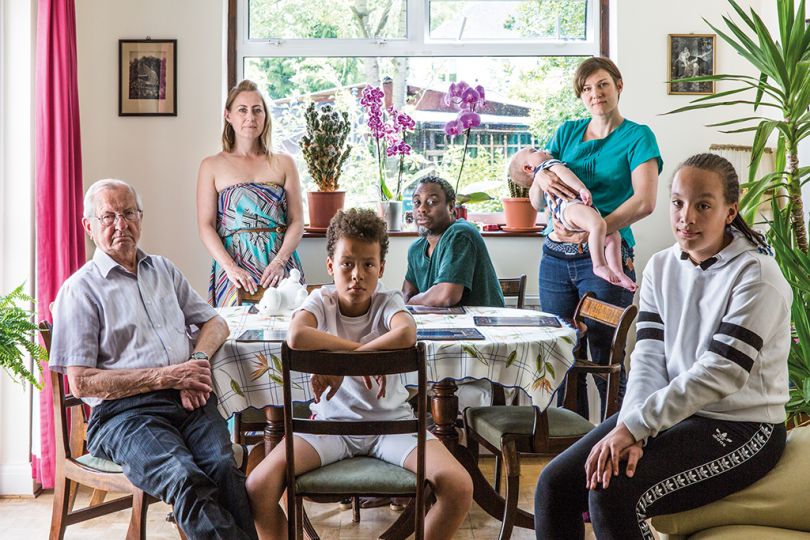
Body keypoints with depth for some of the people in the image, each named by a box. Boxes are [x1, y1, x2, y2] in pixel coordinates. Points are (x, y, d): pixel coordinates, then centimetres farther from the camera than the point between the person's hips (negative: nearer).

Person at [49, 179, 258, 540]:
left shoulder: (163, 270, 24)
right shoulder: (80, 289, 6)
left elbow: (215, 323, 26)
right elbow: (81, 383, -1)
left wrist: (198, 360, 2)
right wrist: (166, 377, -8)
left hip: (189, 401, 4)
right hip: (123, 411, -4)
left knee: (224, 466, -29)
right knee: (186, 478, -34)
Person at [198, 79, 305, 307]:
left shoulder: (284, 164, 10)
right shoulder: (212, 166, 7)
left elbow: (297, 222, 3)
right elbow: (206, 226, 0)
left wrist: (279, 261, -13)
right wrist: (231, 268, -15)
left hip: (280, 267, 1)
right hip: (234, 265, -1)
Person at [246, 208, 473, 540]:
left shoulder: (388, 302, -6)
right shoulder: (322, 301, -5)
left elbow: (406, 334, -32)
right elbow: (296, 337, -30)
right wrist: (360, 350, -25)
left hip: (391, 420, 0)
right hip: (332, 420, 0)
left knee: (459, 488, -21)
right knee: (258, 487, -21)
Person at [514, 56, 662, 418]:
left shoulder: (637, 136, 1)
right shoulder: (567, 132, 14)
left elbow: (644, 202, -14)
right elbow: (536, 202, 11)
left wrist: (590, 232, -23)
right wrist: (541, 179, -12)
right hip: (555, 257, 5)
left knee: (607, 362, -2)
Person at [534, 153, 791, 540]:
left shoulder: (756, 275, -14)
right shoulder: (661, 267, 5)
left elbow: (719, 374, -22)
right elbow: (648, 359, -2)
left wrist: (633, 427, -26)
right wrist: (631, 433, -19)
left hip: (741, 427, -6)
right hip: (669, 410, 6)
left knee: (612, 492, -26)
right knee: (554, 484, -7)